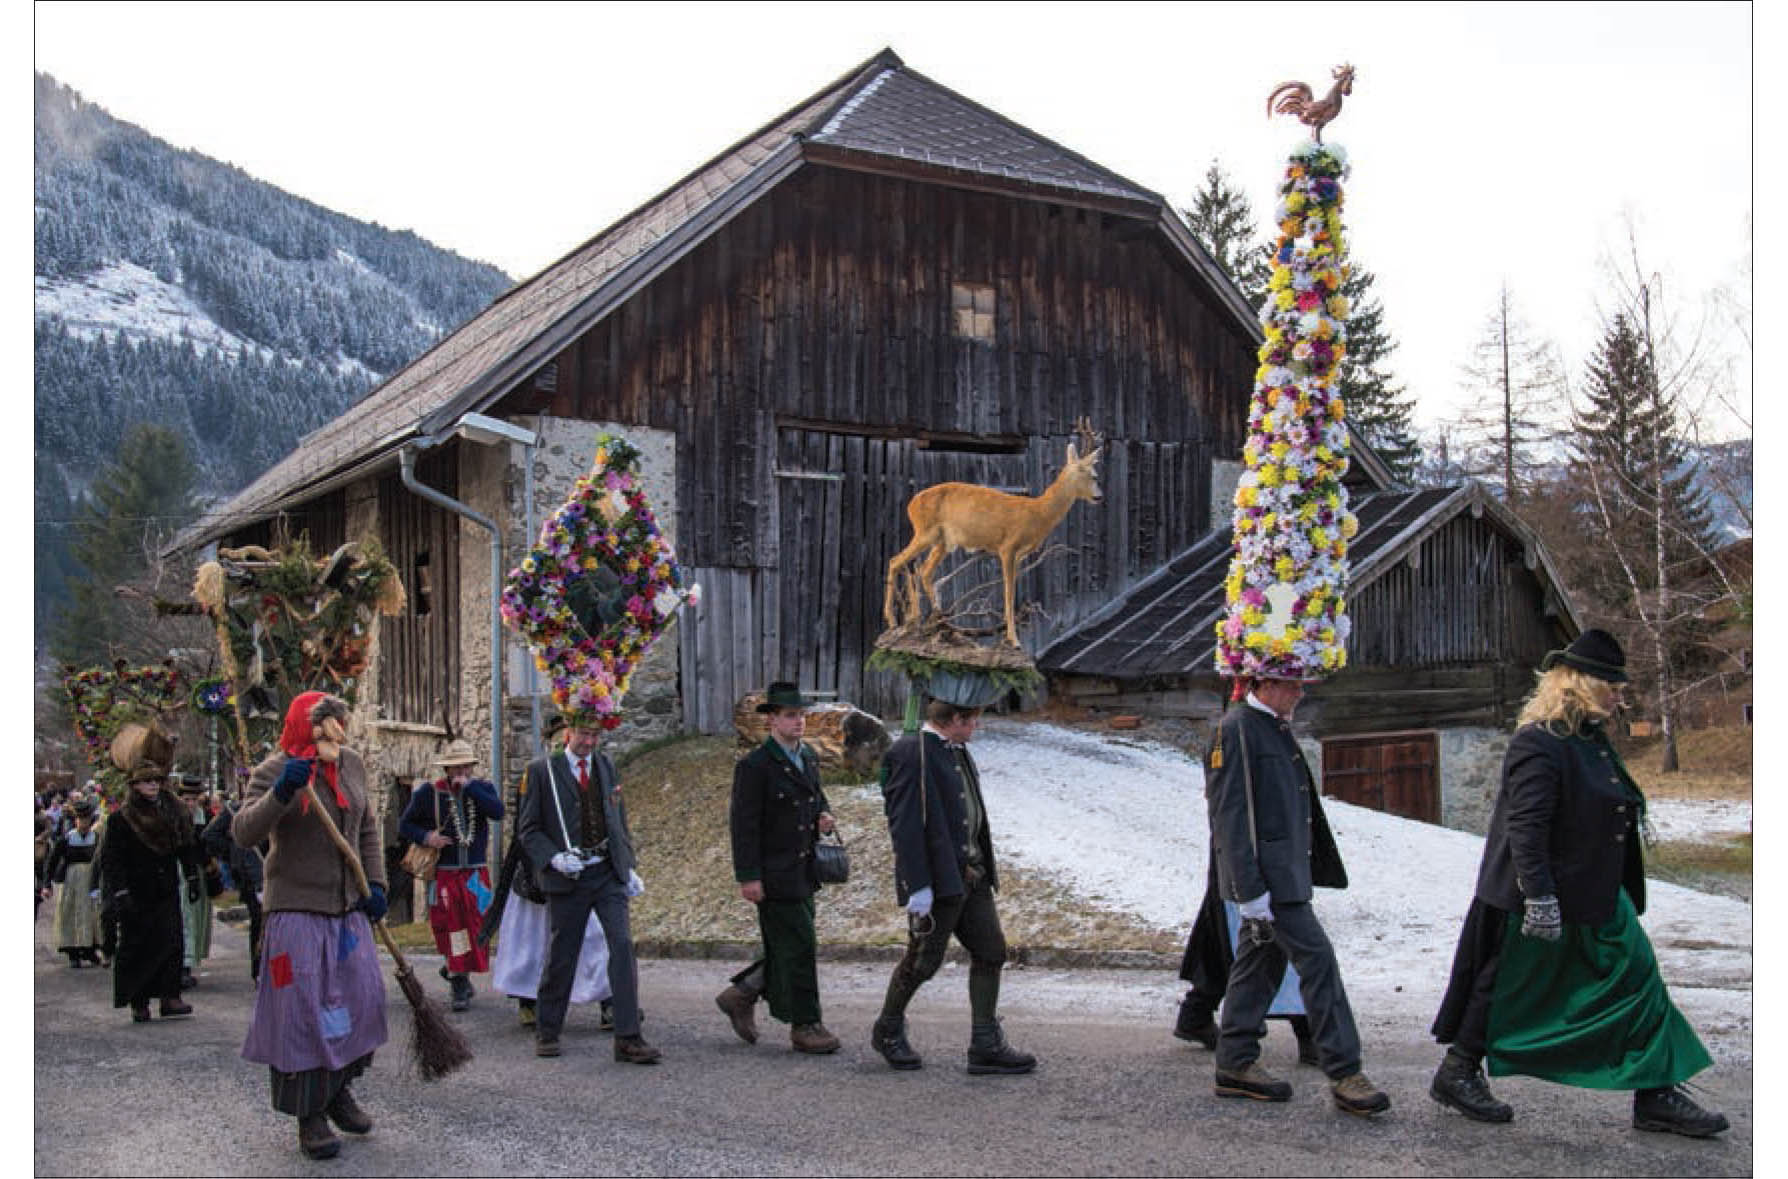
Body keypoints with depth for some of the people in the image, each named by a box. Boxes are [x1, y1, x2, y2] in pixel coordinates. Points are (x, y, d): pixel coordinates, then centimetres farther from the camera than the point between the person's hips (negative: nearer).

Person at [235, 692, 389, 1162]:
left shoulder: (352, 764, 7)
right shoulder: (274, 770, -10)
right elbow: (243, 832, -21)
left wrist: (375, 883, 9)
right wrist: (281, 794, -36)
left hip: (348, 907, 6)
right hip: (296, 909, -6)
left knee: (362, 999, 9)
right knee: (303, 1012, -3)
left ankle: (339, 1089, 30)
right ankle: (309, 1116, 10)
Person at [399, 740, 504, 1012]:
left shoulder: (482, 788, 5)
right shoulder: (429, 793, 0)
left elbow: (497, 812, -15)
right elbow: (405, 824, 7)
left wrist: (469, 787, -18)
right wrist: (425, 837, -12)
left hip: (476, 874, 2)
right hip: (444, 874, -2)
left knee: (475, 925, 4)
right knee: (451, 927, -4)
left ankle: (453, 968, 29)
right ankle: (460, 988, 5)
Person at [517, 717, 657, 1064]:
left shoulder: (605, 766, 12)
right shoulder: (542, 770, -1)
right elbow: (528, 828, -1)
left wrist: (628, 866, 12)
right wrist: (554, 858, -16)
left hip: (608, 873, 3)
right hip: (567, 878, -3)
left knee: (623, 945, -10)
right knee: (561, 955, 5)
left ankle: (628, 1038, -10)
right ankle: (546, 1032, 24)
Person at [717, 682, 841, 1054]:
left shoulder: (808, 757, 11)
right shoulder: (754, 766, -14)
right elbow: (743, 823, -15)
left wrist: (824, 816, 1)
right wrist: (748, 877, -18)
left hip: (803, 873, 8)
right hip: (774, 876, -8)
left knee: (792, 950, 13)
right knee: (798, 947, -4)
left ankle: (741, 995, 28)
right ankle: (805, 1026, 7)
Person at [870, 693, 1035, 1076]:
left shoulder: (958, 751, 13)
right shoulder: (911, 754, -17)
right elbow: (904, 825, -20)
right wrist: (918, 887, -23)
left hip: (971, 873, 9)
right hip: (936, 877, -9)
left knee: (990, 952, 6)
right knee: (923, 961, 3)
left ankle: (986, 1047, 12)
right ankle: (888, 1031, 25)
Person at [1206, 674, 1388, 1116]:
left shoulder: (1276, 728, 16)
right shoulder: (1236, 729, -14)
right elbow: (1229, 815, -18)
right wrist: (1250, 889, -21)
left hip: (1285, 871, 10)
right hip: (1264, 873, -10)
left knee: (1262, 960, 12)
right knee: (1316, 956, -10)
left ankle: (1235, 1065, 19)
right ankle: (1344, 1073, -7)